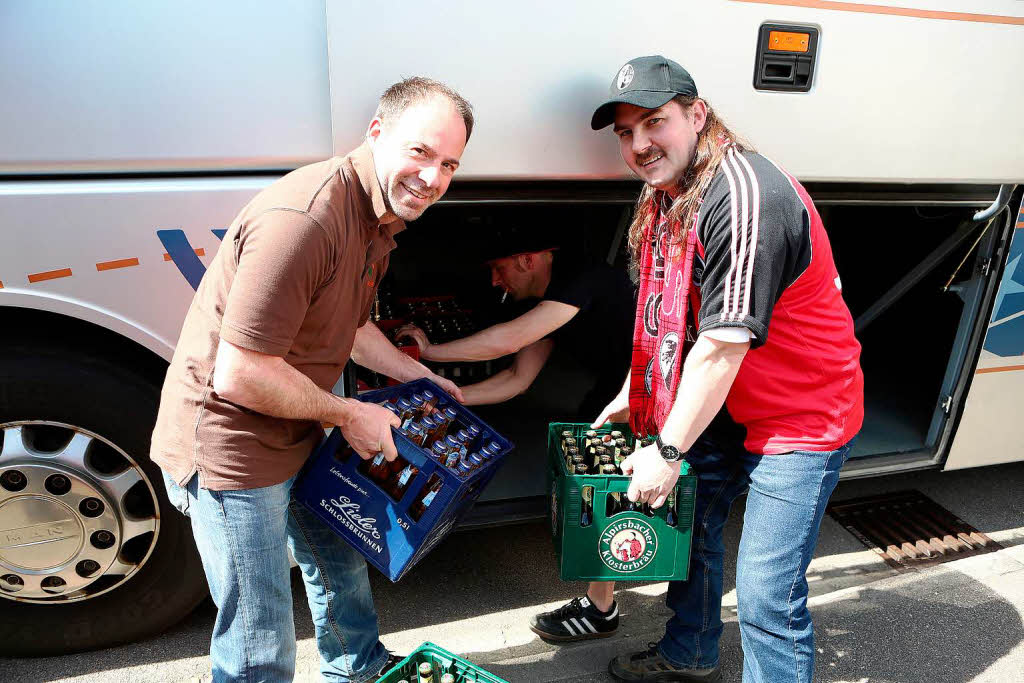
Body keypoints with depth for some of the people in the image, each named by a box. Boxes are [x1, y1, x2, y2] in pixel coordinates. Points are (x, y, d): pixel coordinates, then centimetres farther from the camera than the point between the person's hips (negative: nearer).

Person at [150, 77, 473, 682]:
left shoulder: (381, 215, 3)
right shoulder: (303, 219, -31)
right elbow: (239, 374, -30)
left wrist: (420, 377, 18)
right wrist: (348, 414, -18)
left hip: (300, 431, 10)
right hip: (232, 446, -10)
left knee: (340, 553, 30)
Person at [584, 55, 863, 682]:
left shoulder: (745, 197, -27)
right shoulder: (666, 197, 3)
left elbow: (722, 343, -28)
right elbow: (664, 313, 12)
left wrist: (668, 451, -20)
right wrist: (632, 396, 12)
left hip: (800, 418, -9)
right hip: (723, 406, 9)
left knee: (766, 599, -6)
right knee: (686, 519, 20)